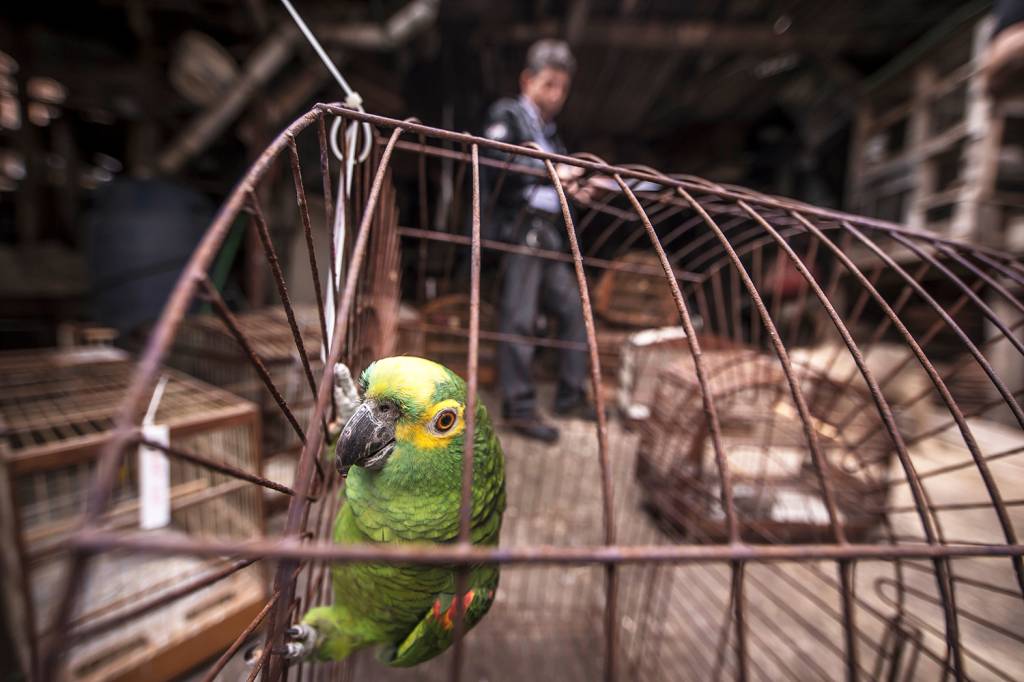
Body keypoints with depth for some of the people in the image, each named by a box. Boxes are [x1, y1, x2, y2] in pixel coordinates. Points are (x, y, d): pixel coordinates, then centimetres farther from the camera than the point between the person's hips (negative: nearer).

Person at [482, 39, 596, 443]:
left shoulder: (551, 134, 26)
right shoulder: (507, 115, 6)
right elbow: (495, 158, -14)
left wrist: (572, 189, 0)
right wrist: (550, 173, -20)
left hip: (549, 234, 8)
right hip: (519, 226, -8)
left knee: (573, 308, 6)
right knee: (519, 316, -11)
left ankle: (570, 396, 15)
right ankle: (518, 407, -4)